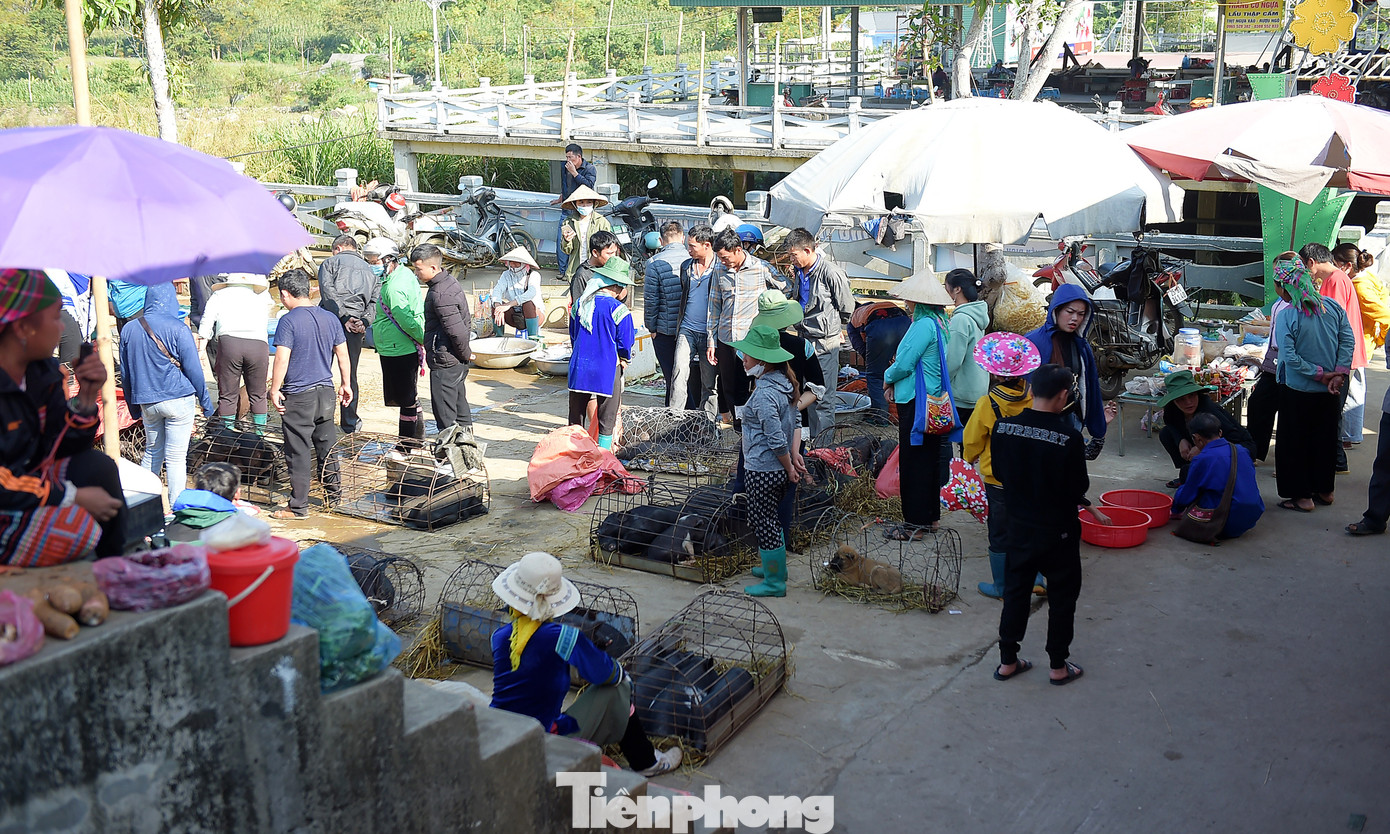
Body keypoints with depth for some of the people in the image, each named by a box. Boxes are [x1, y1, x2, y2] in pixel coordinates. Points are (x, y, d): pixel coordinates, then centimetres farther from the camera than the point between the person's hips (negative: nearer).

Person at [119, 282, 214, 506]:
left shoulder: (129, 329, 5)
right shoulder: (178, 328, -9)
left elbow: (125, 372, 12)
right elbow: (193, 368, -7)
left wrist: (133, 405, 22)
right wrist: (205, 400, 2)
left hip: (146, 402, 5)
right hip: (178, 400, -5)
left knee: (152, 452, 18)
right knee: (176, 457, -2)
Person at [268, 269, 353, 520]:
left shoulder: (289, 321, -13)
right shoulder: (330, 318, 5)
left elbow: (282, 359, -17)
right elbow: (343, 354, 10)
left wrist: (274, 390, -8)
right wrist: (346, 384, 20)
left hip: (298, 395, -6)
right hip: (326, 392, 6)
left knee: (299, 451, 0)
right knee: (327, 445, 17)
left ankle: (298, 506, 4)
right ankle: (333, 494, 26)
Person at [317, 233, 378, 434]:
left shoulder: (330, 263, 9)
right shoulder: (369, 270, 24)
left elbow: (328, 291, -8)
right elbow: (374, 300, 9)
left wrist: (344, 318, -13)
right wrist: (365, 321, -5)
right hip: (355, 327, 4)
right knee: (350, 374, 11)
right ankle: (349, 423, 15)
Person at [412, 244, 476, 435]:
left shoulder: (440, 295, -21)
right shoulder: (450, 282, 10)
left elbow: (457, 331, -25)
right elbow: (466, 321, 18)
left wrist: (465, 354, -10)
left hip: (445, 362, -10)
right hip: (457, 361, 10)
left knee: (444, 411, -3)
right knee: (459, 403, 19)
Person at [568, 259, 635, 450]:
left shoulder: (579, 304, 5)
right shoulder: (618, 309, -11)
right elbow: (625, 343, -7)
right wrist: (623, 359, 13)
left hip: (579, 368, 4)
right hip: (607, 370, -4)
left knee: (576, 415, 13)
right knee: (607, 417, 7)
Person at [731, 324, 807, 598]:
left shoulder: (763, 393, -24)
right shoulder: (784, 382, 5)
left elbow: (776, 439, -24)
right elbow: (795, 422, 12)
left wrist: (789, 467, -12)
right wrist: (794, 454, 7)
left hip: (762, 470, -10)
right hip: (778, 470, 10)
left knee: (762, 522, 3)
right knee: (770, 520, 23)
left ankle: (774, 583, 12)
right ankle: (776, 567, 38)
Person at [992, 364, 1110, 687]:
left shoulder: (1003, 427, -10)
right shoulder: (1069, 436, -23)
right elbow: (1079, 489, -15)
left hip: (1018, 527, 4)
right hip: (1058, 531, -4)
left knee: (1015, 591, 17)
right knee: (1062, 596, 13)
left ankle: (1007, 661, 25)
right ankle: (1058, 666, 23)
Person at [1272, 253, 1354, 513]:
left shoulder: (1286, 316, -18)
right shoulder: (1333, 306, -4)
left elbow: (1289, 357, -22)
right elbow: (1348, 341, -4)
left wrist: (1319, 374, -12)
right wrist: (1338, 374, -5)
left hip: (1297, 393, -5)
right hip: (1329, 393, 5)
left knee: (1294, 444, 8)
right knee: (1326, 440, 19)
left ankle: (1302, 496, 13)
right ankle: (1324, 490, 30)